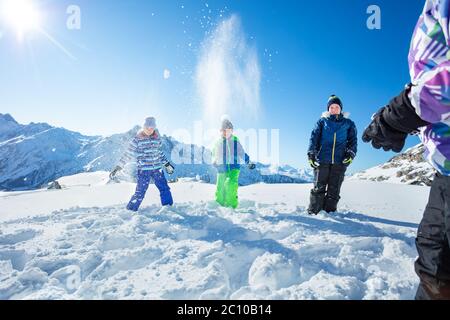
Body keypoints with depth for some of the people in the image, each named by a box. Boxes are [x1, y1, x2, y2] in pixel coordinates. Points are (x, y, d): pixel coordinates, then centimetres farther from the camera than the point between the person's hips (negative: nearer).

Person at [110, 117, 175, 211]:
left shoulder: (157, 138, 6)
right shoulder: (137, 139, -6)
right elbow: (128, 155, -3)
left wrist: (167, 164, 24)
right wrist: (118, 168, -4)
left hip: (157, 169, 4)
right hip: (144, 170, -4)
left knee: (165, 188, 3)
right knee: (140, 192, -3)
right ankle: (130, 210, 15)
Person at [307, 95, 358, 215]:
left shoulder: (348, 123, 16)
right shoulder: (322, 121, 12)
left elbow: (353, 140, 13)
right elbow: (314, 137, 5)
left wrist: (351, 154, -4)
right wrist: (311, 154, -6)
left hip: (340, 161, 1)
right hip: (322, 160, -1)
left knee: (334, 189, 2)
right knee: (319, 187, -3)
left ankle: (329, 212, 10)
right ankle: (313, 211, 3)